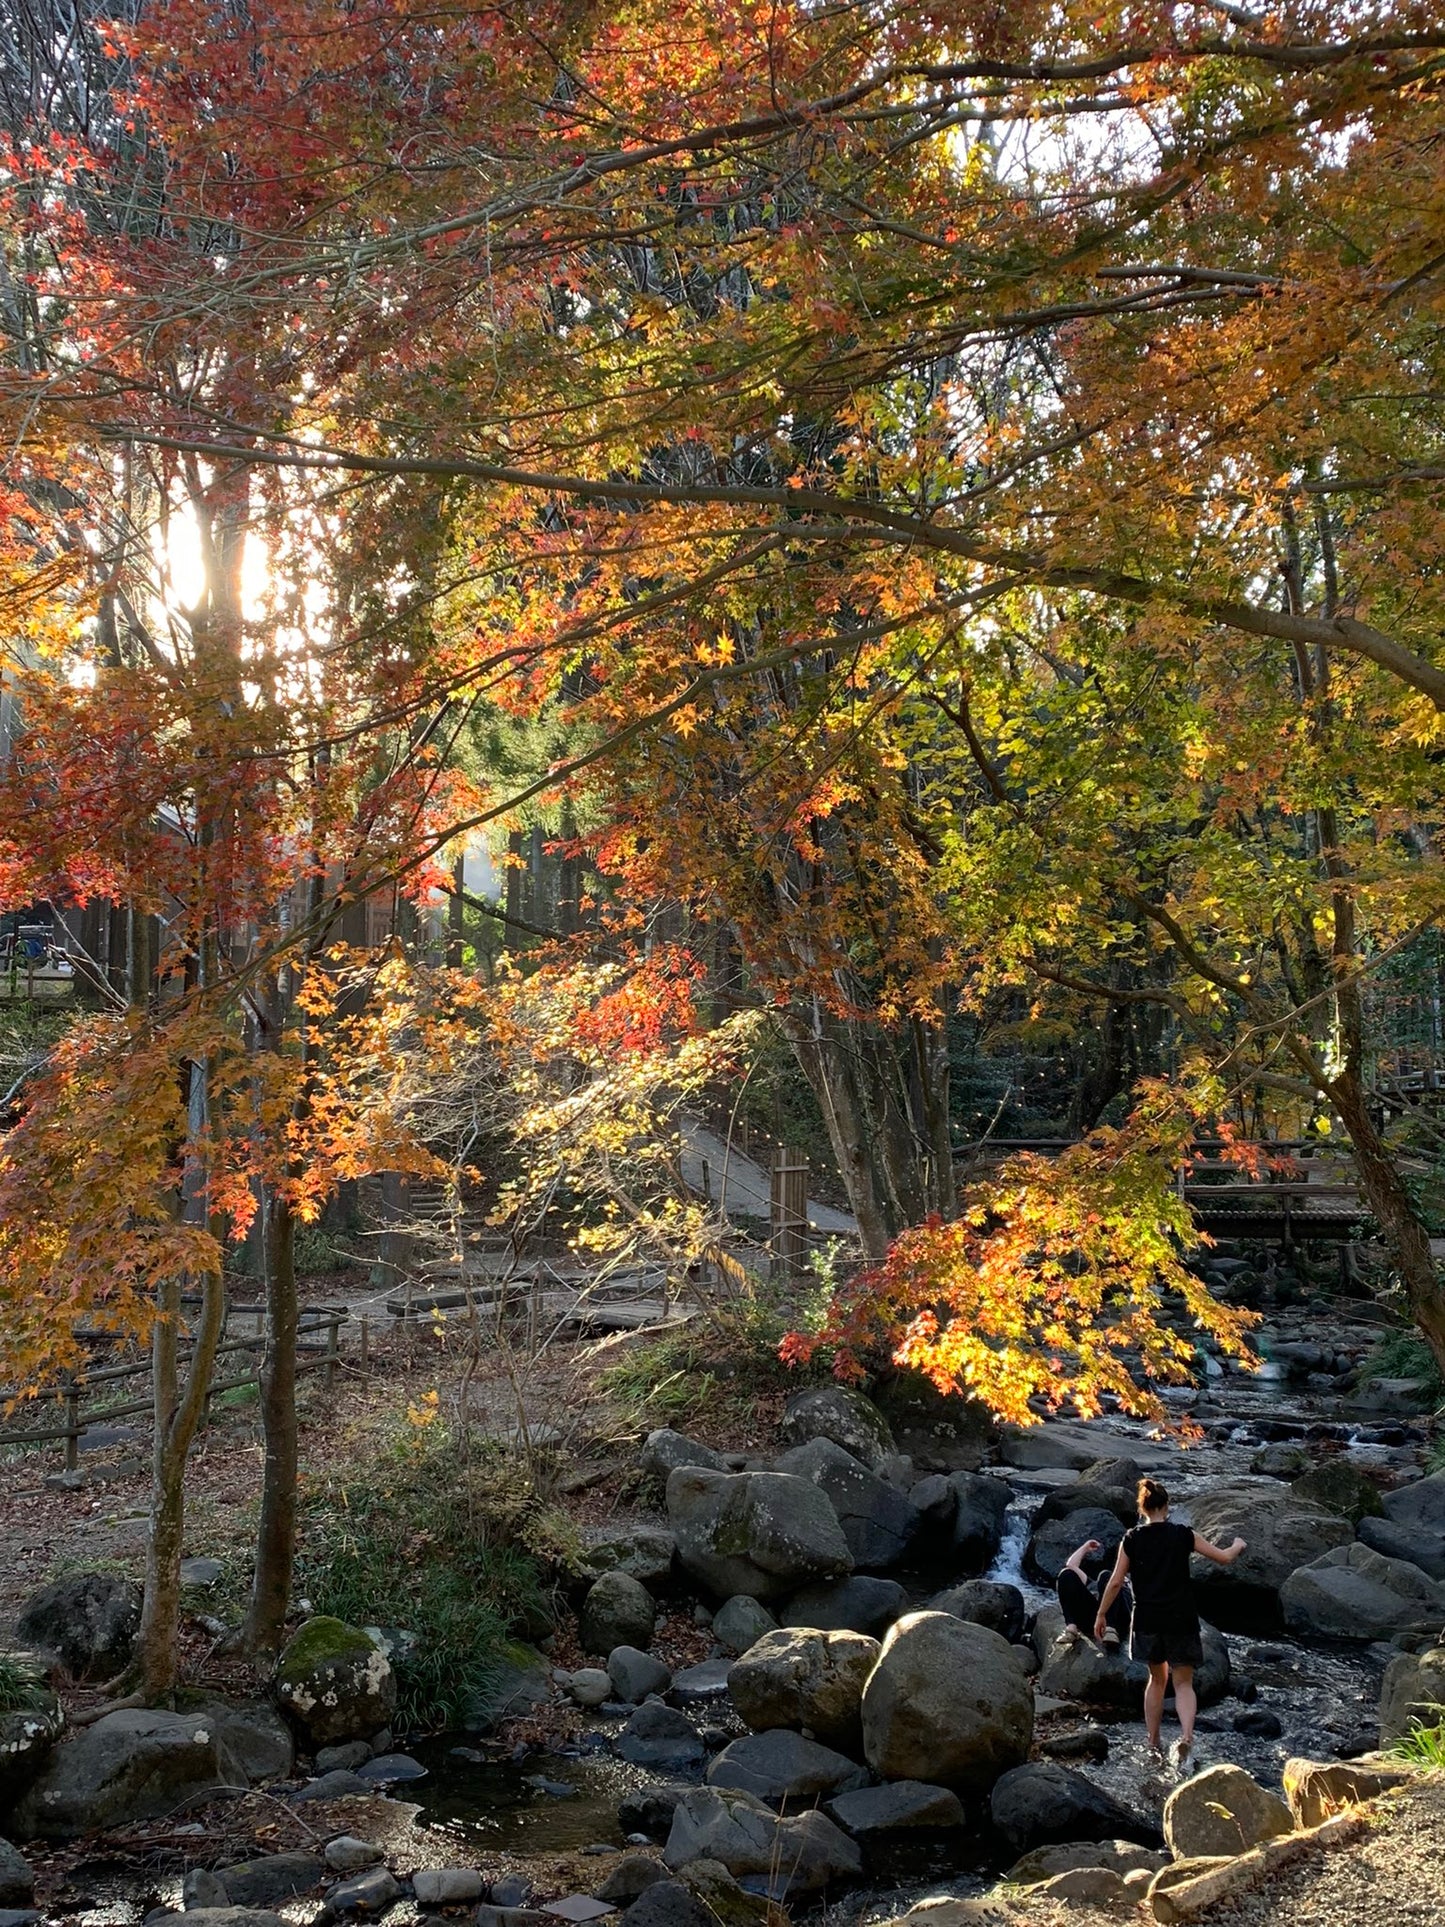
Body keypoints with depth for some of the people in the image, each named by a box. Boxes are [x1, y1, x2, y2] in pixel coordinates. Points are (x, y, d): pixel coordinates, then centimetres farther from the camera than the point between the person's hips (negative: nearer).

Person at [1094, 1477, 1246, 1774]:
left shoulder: (1132, 1540, -3)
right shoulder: (1184, 1536, -5)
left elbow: (1115, 1582, -2)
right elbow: (1224, 1558, 3)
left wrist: (1101, 1615, 9)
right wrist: (1237, 1546, 25)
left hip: (1147, 1621, 1)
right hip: (1181, 1620, -1)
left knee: (1157, 1679, 21)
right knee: (1183, 1684, 7)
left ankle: (1154, 1744, 25)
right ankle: (1186, 1738, -18)